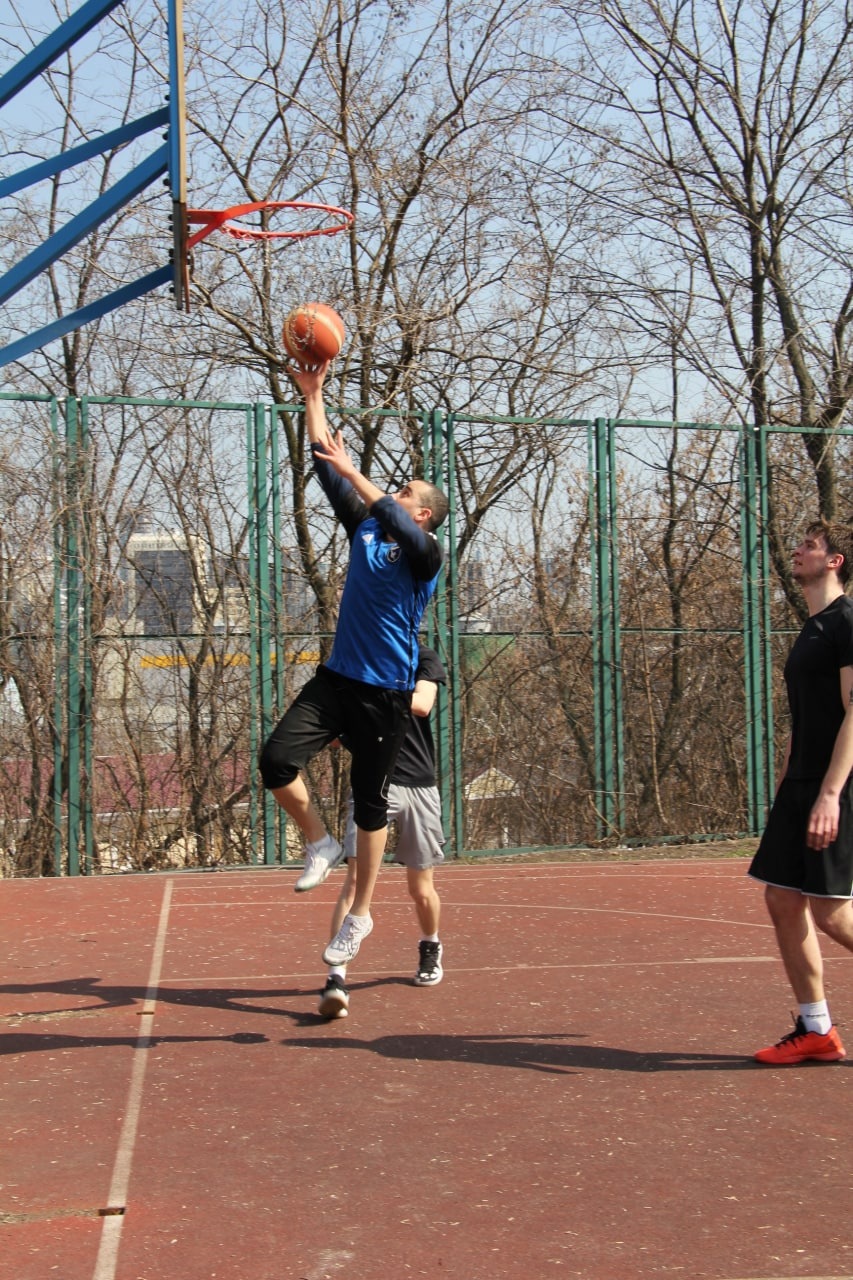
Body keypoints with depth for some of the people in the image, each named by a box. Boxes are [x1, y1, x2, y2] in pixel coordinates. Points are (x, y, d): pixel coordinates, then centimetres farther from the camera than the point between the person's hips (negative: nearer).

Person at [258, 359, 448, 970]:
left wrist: (352, 471, -32)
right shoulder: (365, 529, 10)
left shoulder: (426, 554, -6)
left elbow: (394, 520, -28)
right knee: (277, 760, -14)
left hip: (386, 693, -5)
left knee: (370, 802, 2)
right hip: (336, 678, 5)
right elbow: (325, 466, 9)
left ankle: (360, 915, 14)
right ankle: (320, 843, 11)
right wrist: (313, 396, 5)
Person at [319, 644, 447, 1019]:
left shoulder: (423, 658, 3)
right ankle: (336, 979, -21)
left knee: (421, 889, 11)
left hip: (419, 784, 0)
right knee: (355, 878, -17)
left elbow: (421, 704, -18)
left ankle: (430, 949, 41)